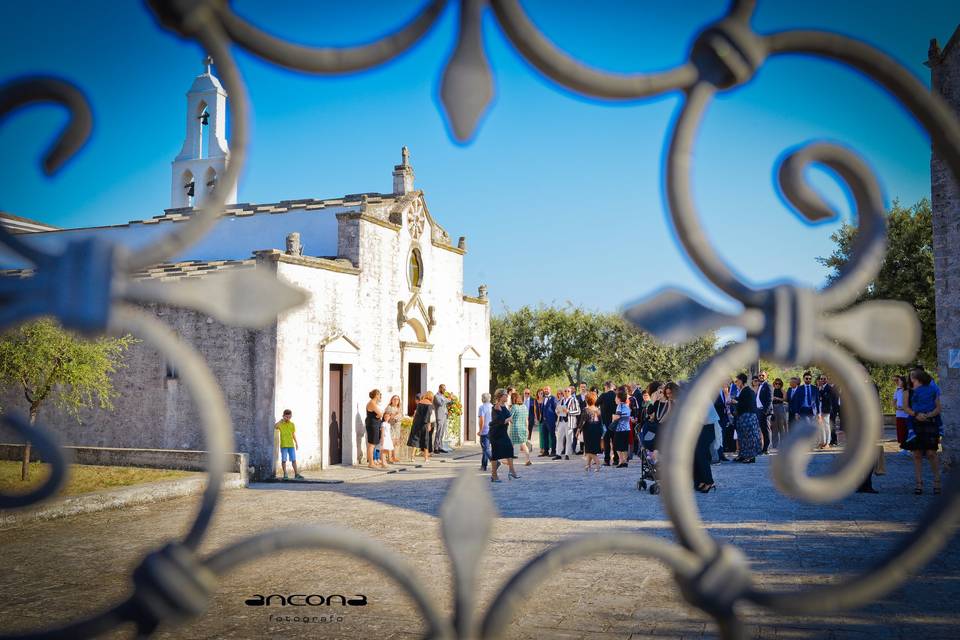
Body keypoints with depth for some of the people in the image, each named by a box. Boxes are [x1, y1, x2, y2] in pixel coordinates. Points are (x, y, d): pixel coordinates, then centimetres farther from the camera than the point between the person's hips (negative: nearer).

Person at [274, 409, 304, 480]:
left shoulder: (292, 424, 10)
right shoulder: (281, 424, 0)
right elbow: (274, 427, -21)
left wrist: (296, 443, 14)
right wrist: (281, 420, -21)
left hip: (291, 445, 3)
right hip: (283, 445, -3)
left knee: (294, 460, 2)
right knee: (284, 460, -1)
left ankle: (296, 474, 6)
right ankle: (285, 475, 6)